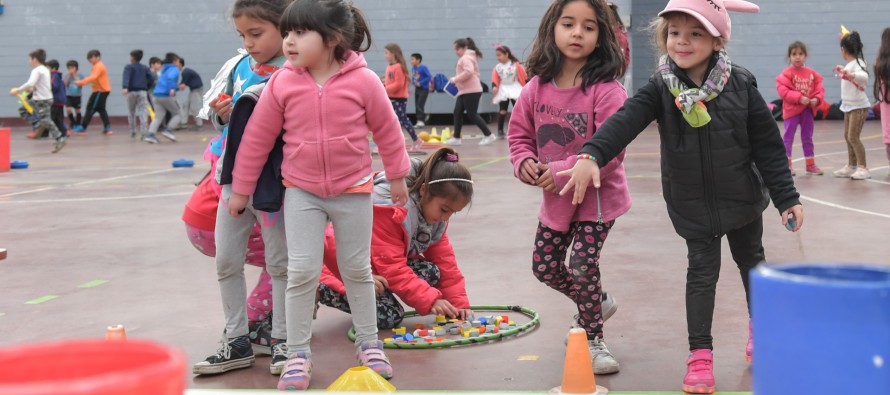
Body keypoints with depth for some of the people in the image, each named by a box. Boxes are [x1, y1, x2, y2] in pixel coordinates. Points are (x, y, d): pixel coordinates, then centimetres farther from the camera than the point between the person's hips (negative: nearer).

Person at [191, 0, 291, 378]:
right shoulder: (236, 67, 5)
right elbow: (216, 116, 16)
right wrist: (221, 114, -5)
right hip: (235, 176, 6)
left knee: (280, 262, 6)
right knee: (226, 261, 10)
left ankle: (282, 342, 19)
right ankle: (237, 342, 22)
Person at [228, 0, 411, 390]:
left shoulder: (363, 80, -14)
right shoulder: (282, 83, -10)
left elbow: (387, 129, -1)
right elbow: (258, 137, -2)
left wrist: (397, 176, 7)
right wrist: (241, 189, 3)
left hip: (353, 190, 0)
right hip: (301, 191, 1)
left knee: (357, 269, 12)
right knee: (302, 270, -3)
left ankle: (368, 343, 28)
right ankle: (298, 353, 10)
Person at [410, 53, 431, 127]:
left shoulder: (423, 67, -15)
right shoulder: (413, 68, 5)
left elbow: (429, 77, -20)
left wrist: (420, 83, -20)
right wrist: (414, 82, -3)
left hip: (424, 89, -8)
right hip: (417, 89, 8)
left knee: (420, 105, -15)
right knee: (417, 105, 9)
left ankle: (421, 121, -12)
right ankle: (419, 121, 16)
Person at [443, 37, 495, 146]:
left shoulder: (466, 58, -13)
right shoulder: (466, 58, 20)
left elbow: (468, 72, -28)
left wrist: (455, 79, -20)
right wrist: (457, 81, 15)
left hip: (471, 91, -11)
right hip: (464, 91, 11)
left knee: (472, 114, -8)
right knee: (457, 113, 7)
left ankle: (488, 136, -1)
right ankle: (456, 138, 10)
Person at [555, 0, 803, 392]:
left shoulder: (740, 86, -14)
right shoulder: (661, 88, -14)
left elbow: (769, 146, -9)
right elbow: (625, 120, -30)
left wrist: (787, 198, -7)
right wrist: (592, 154, -47)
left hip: (742, 197, 2)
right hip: (691, 204, -1)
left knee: (751, 259, 22)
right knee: (702, 271, 0)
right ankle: (700, 354, 9)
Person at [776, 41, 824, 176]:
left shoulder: (812, 73, 5)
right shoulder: (786, 73, -9)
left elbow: (819, 89, 5)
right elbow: (783, 91, -18)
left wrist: (817, 99, -15)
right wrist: (799, 98, -24)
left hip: (808, 110, 4)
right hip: (792, 109, -4)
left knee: (808, 137, 12)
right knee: (789, 137, 1)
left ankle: (810, 164, 20)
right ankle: (787, 164, 9)